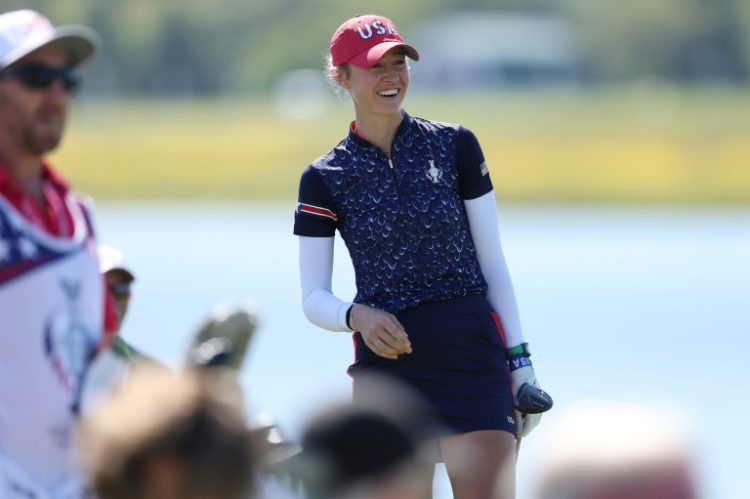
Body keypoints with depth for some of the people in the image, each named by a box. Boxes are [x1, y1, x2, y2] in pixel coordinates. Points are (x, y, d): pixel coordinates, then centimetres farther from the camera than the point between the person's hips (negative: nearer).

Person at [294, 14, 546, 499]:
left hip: (471, 354, 0)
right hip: (386, 358, 1)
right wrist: (356, 315, -19)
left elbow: (493, 263, 7)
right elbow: (314, 299, 3)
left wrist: (520, 360, 3)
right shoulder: (324, 178, 4)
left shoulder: (455, 145, 5)